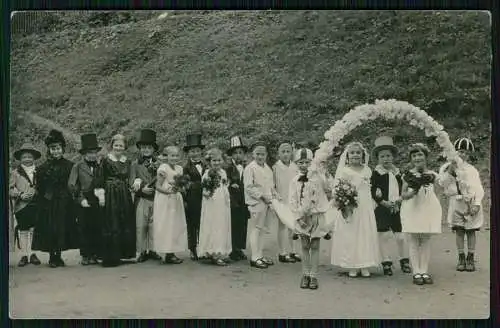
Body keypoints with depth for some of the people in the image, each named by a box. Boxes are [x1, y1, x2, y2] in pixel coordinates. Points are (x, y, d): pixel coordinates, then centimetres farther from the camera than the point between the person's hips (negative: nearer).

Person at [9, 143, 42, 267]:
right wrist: (21, 195, -11)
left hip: (36, 205, 1)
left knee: (34, 230, 1)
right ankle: (24, 255, 8)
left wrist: (37, 193, -6)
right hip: (21, 206, -1)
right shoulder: (15, 172, 8)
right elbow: (10, 189, 3)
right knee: (23, 231, 2)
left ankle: (32, 254, 8)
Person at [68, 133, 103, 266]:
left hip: (98, 202, 2)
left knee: (97, 229, 1)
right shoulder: (78, 166, 3)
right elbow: (71, 185, 0)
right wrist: (81, 199, -8)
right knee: (84, 230, 2)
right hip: (84, 203, -2)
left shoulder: (100, 166, 10)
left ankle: (95, 254, 9)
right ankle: (85, 255, 10)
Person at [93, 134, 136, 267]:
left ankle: (125, 253, 19)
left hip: (125, 196, 6)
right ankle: (111, 257, 3)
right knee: (111, 225, -3)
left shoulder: (127, 161, 12)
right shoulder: (105, 160, -4)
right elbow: (99, 180, -6)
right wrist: (101, 195, -12)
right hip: (110, 196, -6)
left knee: (127, 225, 8)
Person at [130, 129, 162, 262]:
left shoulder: (158, 164, 10)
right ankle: (142, 251, 7)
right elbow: (132, 184, 1)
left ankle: (152, 250, 12)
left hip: (156, 199, 1)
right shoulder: (135, 164, 6)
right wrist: (142, 189, -15)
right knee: (140, 226, -1)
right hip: (141, 200, -1)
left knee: (154, 226, 3)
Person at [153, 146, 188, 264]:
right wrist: (168, 190, -25)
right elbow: (158, 186, -10)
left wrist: (180, 188, -4)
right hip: (165, 201, -7)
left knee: (176, 225, 7)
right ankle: (168, 255, -1)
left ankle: (172, 253, 12)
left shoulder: (179, 168, 10)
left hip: (176, 201, 7)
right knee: (166, 226, -5)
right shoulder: (163, 168, -9)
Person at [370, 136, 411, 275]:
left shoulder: (398, 172, 12)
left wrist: (399, 199, -5)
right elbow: (373, 192, -7)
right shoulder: (376, 173, -2)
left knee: (401, 236, 5)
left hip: (397, 208, 3)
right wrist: (383, 202, -17)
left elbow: (403, 189, 14)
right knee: (384, 235, -2)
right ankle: (386, 263, 6)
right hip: (382, 208, -3)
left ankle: (404, 261, 20)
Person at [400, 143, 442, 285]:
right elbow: (403, 194, 0)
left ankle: (424, 271, 10)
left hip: (428, 209, 2)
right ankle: (416, 272, 3)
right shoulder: (408, 175, 2)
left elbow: (436, 192, 11)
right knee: (413, 241, -2)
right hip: (412, 209, -2)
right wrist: (412, 192, -17)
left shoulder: (432, 175, 6)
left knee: (426, 241, 4)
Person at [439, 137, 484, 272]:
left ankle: (470, 258, 9)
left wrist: (477, 204, -8)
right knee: (459, 230, 2)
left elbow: (479, 189, 4)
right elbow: (443, 183, -4)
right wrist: (450, 171, -16)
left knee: (471, 230, 2)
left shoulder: (472, 170, 8)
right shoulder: (447, 167, 7)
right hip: (456, 202, 0)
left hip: (471, 202, 0)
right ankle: (461, 258, 9)